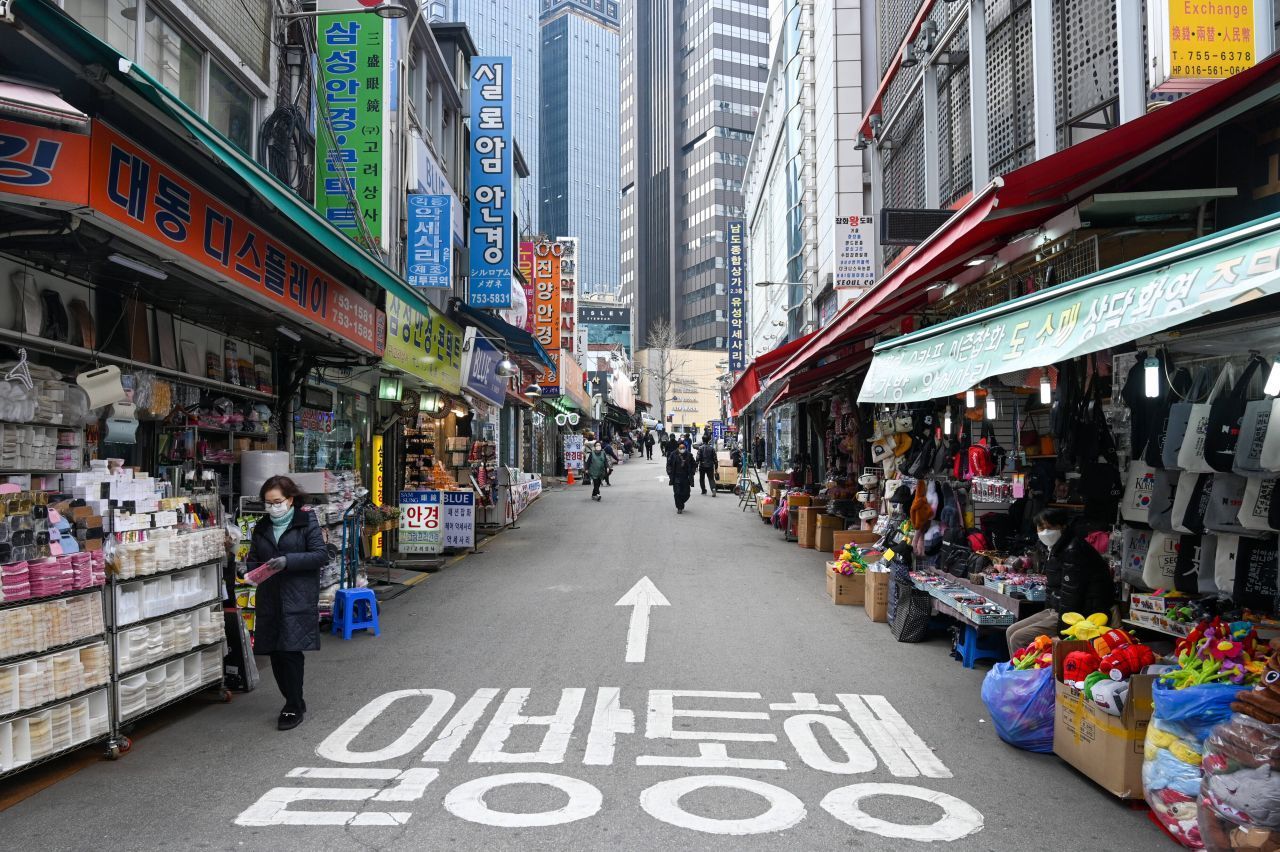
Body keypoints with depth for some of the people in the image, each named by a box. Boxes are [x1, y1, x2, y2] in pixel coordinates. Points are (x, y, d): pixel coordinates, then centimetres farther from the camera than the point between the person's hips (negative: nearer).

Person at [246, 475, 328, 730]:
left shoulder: (306, 522, -1)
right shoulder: (261, 528, 15)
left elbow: (321, 555, -8)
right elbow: (252, 559, 22)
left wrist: (288, 561, -18)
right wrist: (255, 570, -2)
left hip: (298, 598, -6)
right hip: (269, 599, 6)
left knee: (290, 651, -9)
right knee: (275, 654, 8)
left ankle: (294, 708, 3)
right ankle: (295, 702, 24)